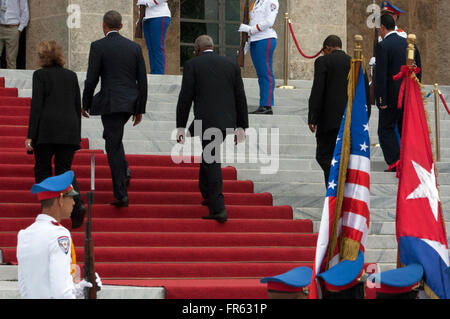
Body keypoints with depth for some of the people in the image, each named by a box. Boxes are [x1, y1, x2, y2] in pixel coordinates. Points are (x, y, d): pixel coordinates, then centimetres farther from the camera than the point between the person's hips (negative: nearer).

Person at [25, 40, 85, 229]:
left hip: (47, 129, -4)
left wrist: (30, 136, -7)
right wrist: (76, 135, 21)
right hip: (70, 129, 4)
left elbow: (36, 106, -6)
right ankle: (77, 205, -16)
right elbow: (78, 107, 15)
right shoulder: (71, 76, 14)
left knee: (42, 170, 7)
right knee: (65, 169, 8)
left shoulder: (40, 75, 0)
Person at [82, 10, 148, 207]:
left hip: (110, 102, -5)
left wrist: (85, 104, 5)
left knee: (114, 147, -2)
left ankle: (121, 195, -5)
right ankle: (123, 171, 13)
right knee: (112, 136, 30)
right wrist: (140, 109, 12)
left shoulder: (98, 46, -5)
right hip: (131, 103, 5)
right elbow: (142, 80, 7)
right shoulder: (134, 47, 7)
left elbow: (92, 79, -8)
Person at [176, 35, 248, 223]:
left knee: (211, 162, -6)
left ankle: (218, 209, -13)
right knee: (209, 156, 25)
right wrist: (241, 127, 14)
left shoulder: (192, 65, 1)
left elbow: (185, 98, -4)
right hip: (227, 122, 5)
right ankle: (208, 195, 28)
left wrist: (180, 127, -1)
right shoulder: (231, 66, 12)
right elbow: (241, 98, 10)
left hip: (206, 121, -5)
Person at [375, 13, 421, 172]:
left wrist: (381, 100, -15)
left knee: (386, 130, 3)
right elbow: (418, 70, 13)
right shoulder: (409, 44, 9)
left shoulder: (382, 46, -12)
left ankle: (395, 161, -10)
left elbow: (381, 76, -16)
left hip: (392, 96, -6)